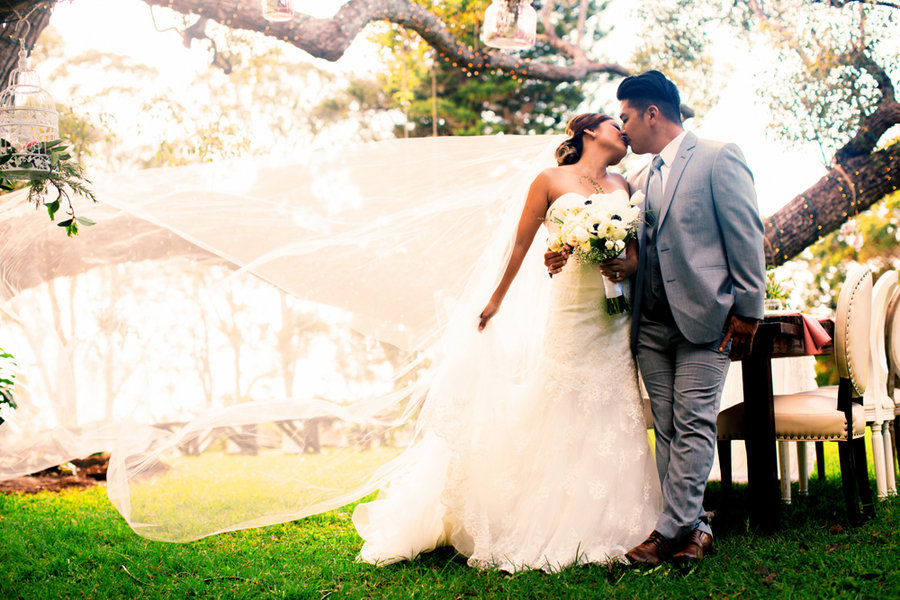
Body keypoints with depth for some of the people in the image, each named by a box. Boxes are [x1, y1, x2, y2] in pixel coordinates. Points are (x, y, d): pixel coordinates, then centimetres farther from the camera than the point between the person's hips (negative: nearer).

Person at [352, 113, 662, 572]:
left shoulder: (621, 186, 15)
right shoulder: (551, 181, 2)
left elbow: (635, 251, 14)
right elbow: (521, 246, 8)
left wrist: (626, 266, -10)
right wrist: (495, 303, 15)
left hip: (617, 315, 4)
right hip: (573, 308, -4)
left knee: (612, 416, 3)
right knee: (562, 415, -3)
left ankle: (602, 527, 11)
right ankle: (553, 530, 5)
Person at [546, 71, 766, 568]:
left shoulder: (718, 159, -2)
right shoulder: (639, 181, 18)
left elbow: (746, 237, -6)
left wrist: (747, 309, -10)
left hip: (704, 319, -7)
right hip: (652, 324, 7)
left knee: (693, 424, -6)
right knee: (667, 429, 5)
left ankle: (672, 530, -4)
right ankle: (692, 529, 10)